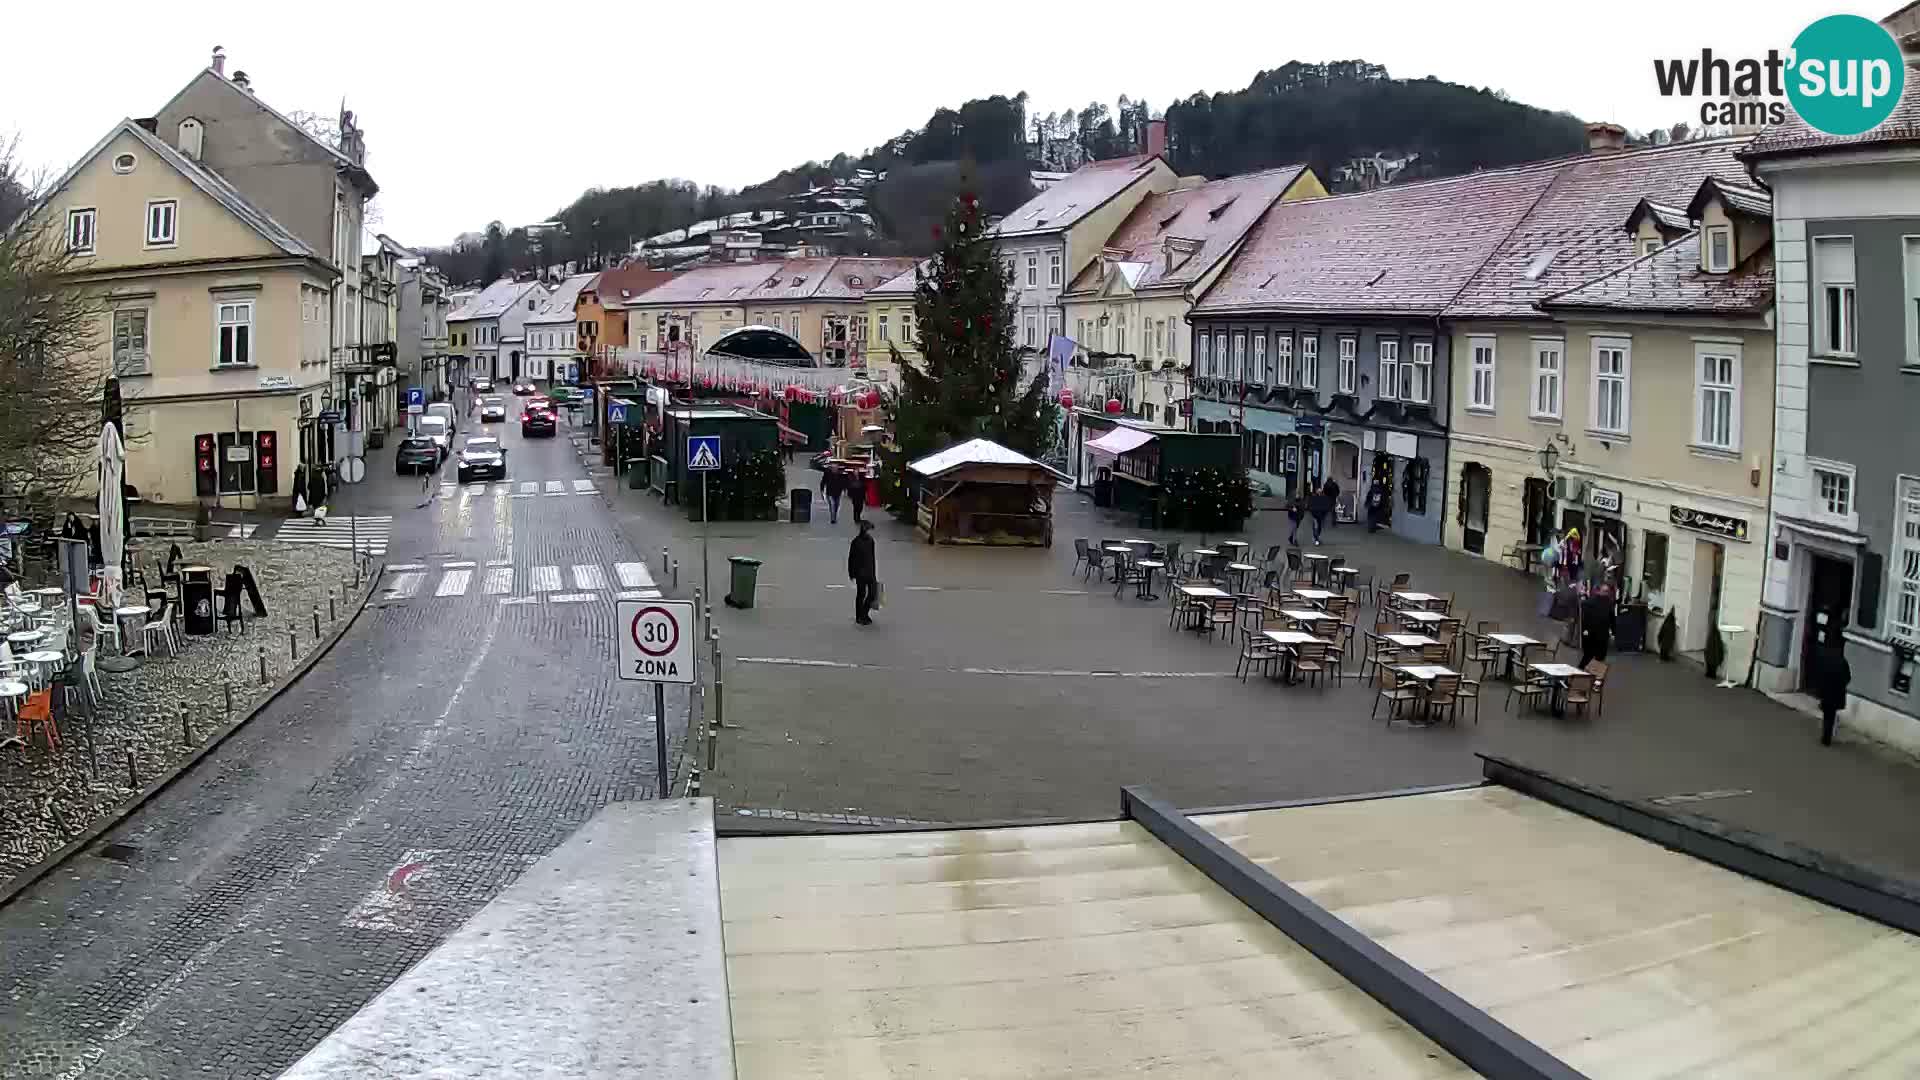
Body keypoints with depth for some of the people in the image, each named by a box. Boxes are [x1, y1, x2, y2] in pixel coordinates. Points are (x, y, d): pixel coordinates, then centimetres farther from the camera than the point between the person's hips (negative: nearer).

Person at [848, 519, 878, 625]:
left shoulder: (870, 540, 5)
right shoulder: (856, 542, -14)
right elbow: (851, 558, -10)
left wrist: (874, 573, 15)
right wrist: (852, 574, -11)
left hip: (869, 572, 6)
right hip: (860, 572, -6)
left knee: (873, 592, 7)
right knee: (861, 594, 4)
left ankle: (865, 614, 26)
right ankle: (859, 617, 17)